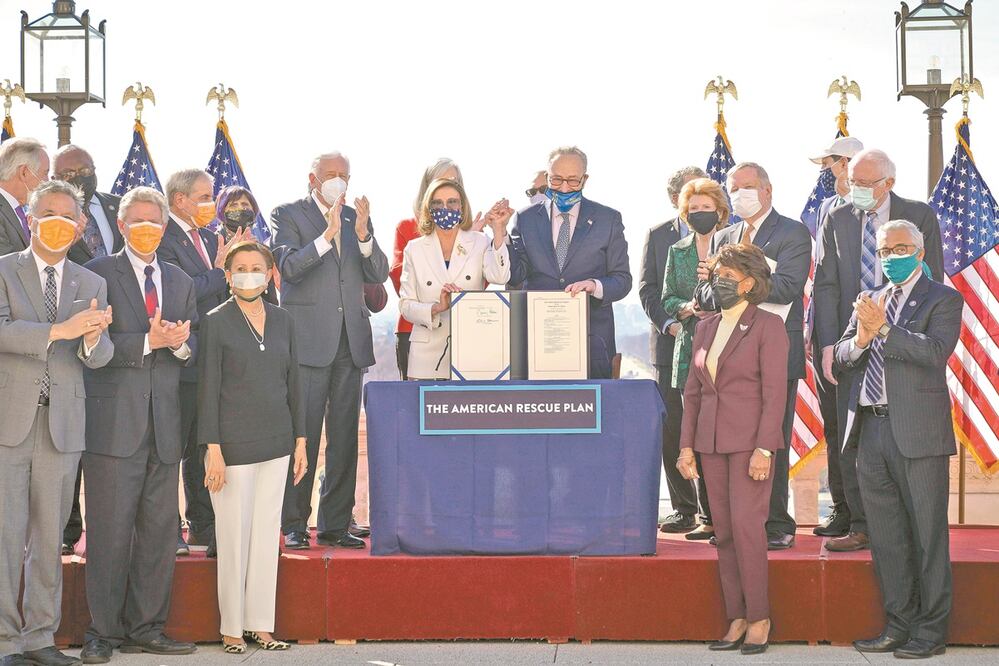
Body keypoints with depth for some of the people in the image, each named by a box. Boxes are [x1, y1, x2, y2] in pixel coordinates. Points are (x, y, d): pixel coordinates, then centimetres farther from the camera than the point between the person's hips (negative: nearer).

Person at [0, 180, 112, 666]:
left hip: (62, 425, 4)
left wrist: (92, 337, -21)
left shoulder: (91, 285, 13)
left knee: (49, 537, 9)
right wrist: (57, 330, -25)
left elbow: (100, 356, 2)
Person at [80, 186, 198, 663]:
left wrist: (181, 343, -10)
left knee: (160, 529, 7)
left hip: (164, 425, 5)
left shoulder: (180, 282, 17)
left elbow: (192, 349, 13)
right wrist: (150, 341, -18)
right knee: (110, 530, -3)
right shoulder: (99, 274, 1)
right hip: (114, 421, -5)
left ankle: (146, 627, 16)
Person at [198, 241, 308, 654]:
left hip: (276, 443, 5)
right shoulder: (216, 323, -4)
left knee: (268, 536, 7)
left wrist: (300, 439, 10)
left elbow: (293, 383, 13)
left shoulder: (283, 321, 9)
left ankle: (261, 624, 15)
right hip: (234, 445, -4)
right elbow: (208, 388, -6)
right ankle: (231, 628, 10)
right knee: (233, 538, 0)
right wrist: (212, 449, -11)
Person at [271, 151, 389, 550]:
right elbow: (289, 267, -12)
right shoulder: (288, 215, 2)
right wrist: (327, 235, -23)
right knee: (302, 436, -3)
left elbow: (379, 275, 5)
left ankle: (335, 525, 13)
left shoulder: (358, 217, 14)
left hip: (350, 342, 5)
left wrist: (363, 235, -12)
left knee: (345, 438, 6)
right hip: (308, 341, -5)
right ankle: (294, 526, 4)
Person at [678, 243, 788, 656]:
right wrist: (687, 446, 8)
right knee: (724, 530, 6)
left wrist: (763, 449, -17)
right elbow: (693, 392, 14)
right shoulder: (706, 329, 13)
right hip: (712, 442, 7)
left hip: (751, 440, -7)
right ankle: (737, 621, 10)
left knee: (746, 523, -12)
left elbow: (775, 392, -11)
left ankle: (759, 618, -2)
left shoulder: (767, 326, -6)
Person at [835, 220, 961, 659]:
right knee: (886, 537, 11)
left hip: (917, 432, -6)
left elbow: (936, 351, -17)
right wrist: (861, 339, -11)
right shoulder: (868, 301, 17)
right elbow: (842, 356, 10)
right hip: (871, 430, 6)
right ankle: (898, 625, 21)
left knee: (927, 535, 0)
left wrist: (883, 329, -18)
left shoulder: (943, 300, -1)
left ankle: (931, 631, 7)